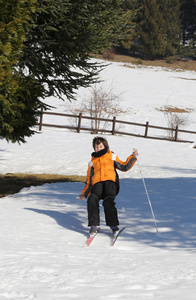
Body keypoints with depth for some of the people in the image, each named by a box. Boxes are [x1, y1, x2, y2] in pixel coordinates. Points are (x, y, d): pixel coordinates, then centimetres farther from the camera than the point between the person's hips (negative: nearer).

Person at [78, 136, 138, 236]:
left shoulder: (111, 156, 25)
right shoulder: (92, 162, 31)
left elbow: (124, 167, 23)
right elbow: (89, 180, 32)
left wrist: (132, 157, 13)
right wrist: (84, 194, 27)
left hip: (110, 182, -2)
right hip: (97, 184, 2)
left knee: (108, 202, -30)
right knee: (92, 200, -28)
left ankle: (114, 225, -27)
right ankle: (93, 226, -27)